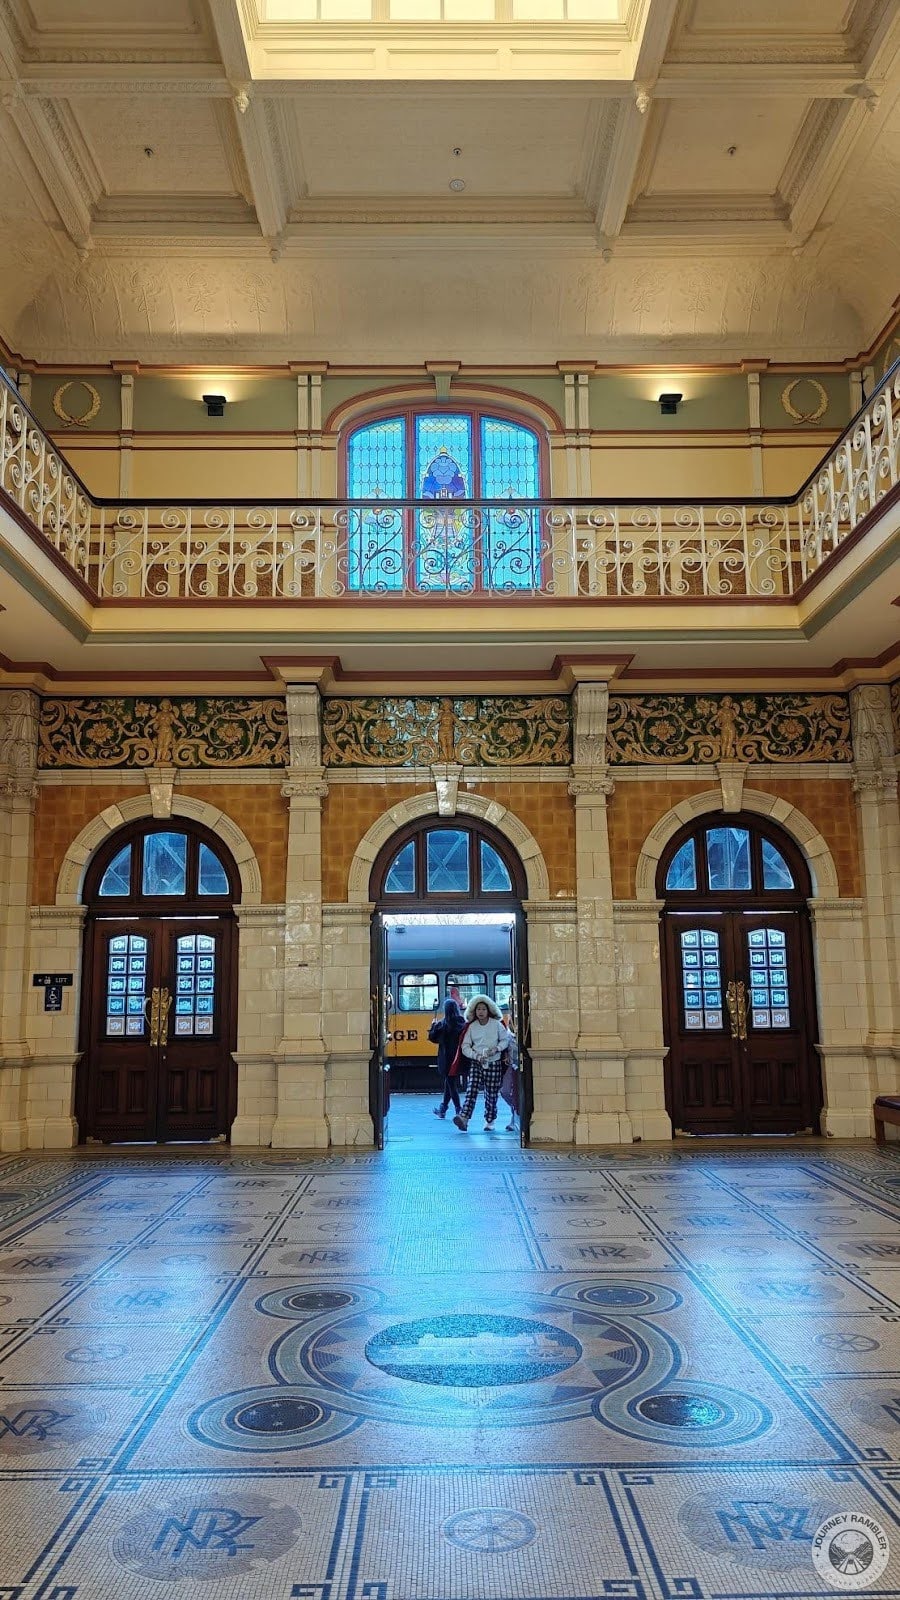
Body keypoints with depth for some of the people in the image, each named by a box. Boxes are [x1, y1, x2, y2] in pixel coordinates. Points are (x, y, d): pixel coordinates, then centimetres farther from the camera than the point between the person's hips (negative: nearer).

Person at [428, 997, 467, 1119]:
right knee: (449, 1083, 17)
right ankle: (443, 1108, 28)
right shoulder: (462, 1023, -3)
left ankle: (458, 1110, -2)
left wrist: (434, 1025, 11)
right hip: (459, 1057, 5)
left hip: (446, 1059, -4)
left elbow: (432, 1037, -2)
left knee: (450, 1083, 3)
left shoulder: (442, 1024, -12)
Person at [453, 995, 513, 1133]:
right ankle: (464, 1118, -27)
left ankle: (490, 1121, 19)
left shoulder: (497, 1024, 0)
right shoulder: (471, 1027, 2)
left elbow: (506, 1039, 6)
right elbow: (465, 1046, 1)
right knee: (472, 1090, -14)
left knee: (491, 1093, 4)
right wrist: (476, 1056, -15)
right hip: (476, 1063, 0)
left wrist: (496, 1048, -12)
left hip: (494, 1063, 0)